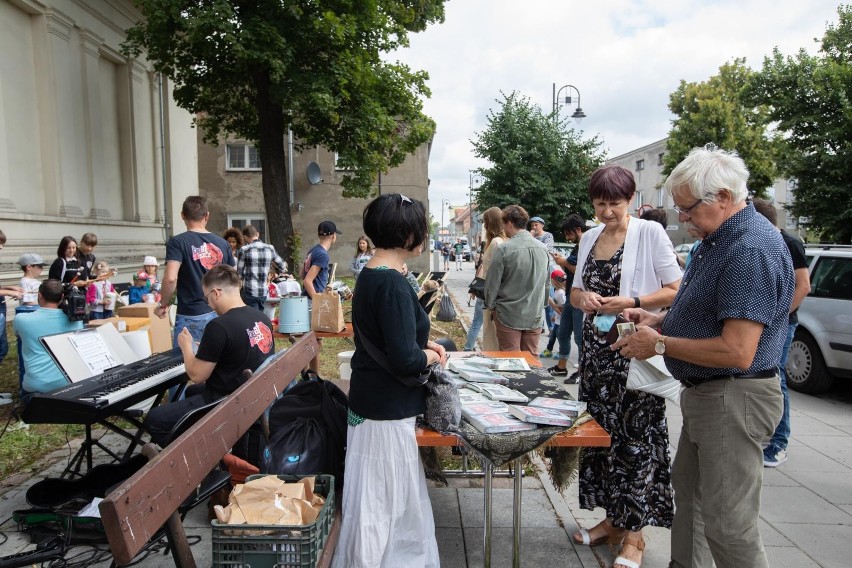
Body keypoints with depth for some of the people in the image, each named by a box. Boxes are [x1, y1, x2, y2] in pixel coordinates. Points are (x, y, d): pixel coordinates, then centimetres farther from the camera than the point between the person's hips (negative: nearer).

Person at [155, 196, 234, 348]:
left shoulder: (177, 242, -7)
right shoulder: (222, 243, 5)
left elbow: (170, 278, -19)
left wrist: (163, 304, -3)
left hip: (191, 317, -4)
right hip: (219, 314, 4)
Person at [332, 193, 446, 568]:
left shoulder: (370, 275, 6)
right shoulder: (392, 284, -24)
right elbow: (405, 360, -27)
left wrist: (422, 343, 8)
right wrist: (431, 356, -8)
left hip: (373, 402, 10)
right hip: (387, 411, -10)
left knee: (393, 498, 24)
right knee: (382, 503, 7)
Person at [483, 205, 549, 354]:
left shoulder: (504, 249, -15)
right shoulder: (542, 248, 1)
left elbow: (492, 283, -9)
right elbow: (546, 283, 10)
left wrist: (490, 306, 6)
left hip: (509, 315, -4)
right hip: (535, 316, 4)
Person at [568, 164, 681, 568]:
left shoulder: (650, 233, -5)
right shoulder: (589, 238, 12)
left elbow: (676, 291, -6)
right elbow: (576, 291, 18)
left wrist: (632, 302, -19)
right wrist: (582, 298, -5)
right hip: (596, 349, 6)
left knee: (634, 437, -1)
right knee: (600, 432, 10)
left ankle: (634, 533, 13)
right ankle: (611, 519, 26)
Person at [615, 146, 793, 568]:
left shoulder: (752, 249, -24)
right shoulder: (718, 239, 9)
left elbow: (737, 352, -29)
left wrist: (661, 344, -19)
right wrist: (658, 319, 5)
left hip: (734, 402, -11)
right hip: (703, 394, 11)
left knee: (728, 524, 2)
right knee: (688, 490, 23)